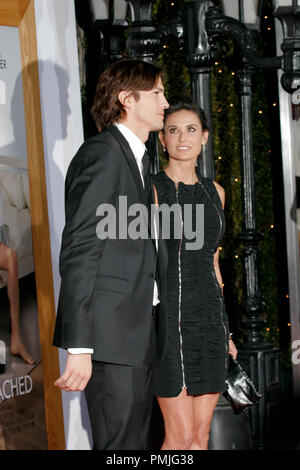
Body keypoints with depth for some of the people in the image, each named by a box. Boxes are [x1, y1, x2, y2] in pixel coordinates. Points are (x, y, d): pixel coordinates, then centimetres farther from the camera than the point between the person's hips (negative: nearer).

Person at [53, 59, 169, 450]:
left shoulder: (138, 158, 19)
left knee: (136, 443, 14)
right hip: (111, 332, -10)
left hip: (140, 330, 10)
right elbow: (79, 253, -18)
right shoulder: (102, 154, -12)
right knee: (120, 445, -6)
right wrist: (79, 347, -23)